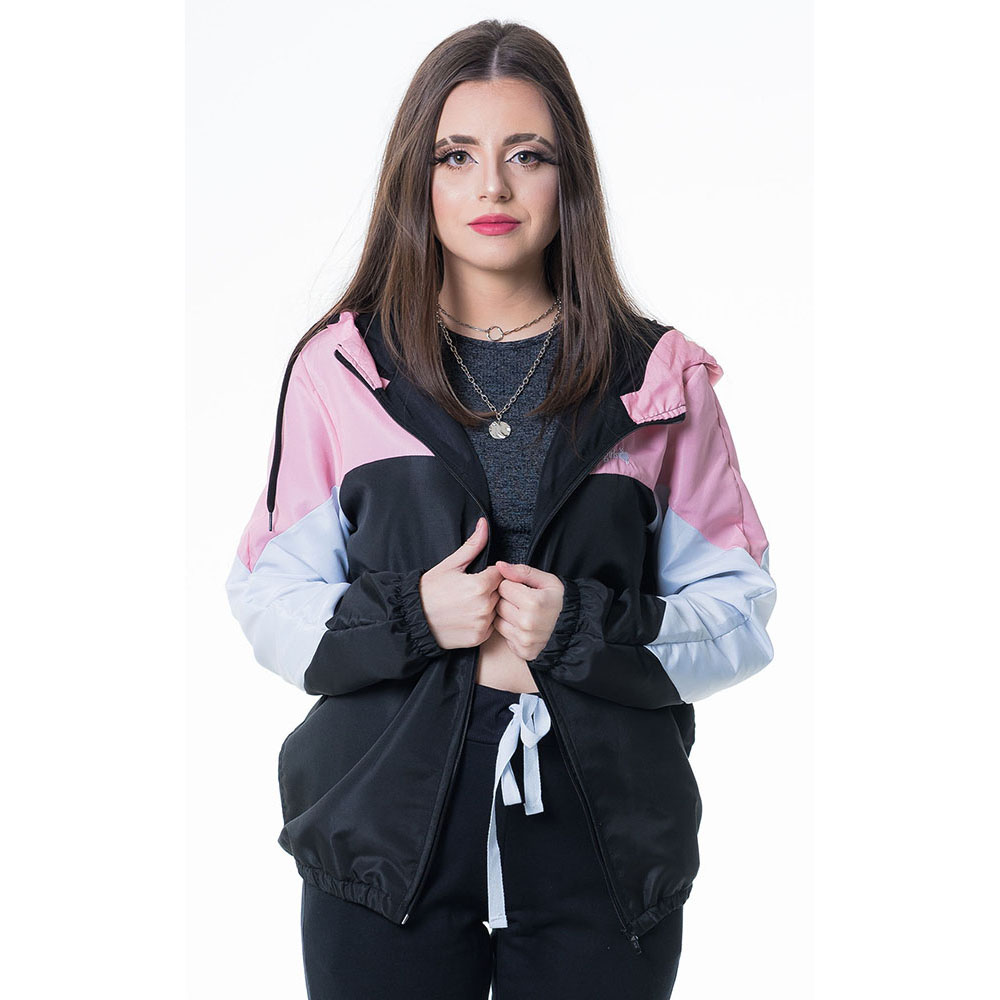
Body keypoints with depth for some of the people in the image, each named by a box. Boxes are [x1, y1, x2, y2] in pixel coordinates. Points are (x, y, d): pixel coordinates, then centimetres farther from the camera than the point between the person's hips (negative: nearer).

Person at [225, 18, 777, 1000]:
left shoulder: (659, 380, 3)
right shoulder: (339, 368, 3)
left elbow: (742, 612, 2)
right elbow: (268, 602, 4)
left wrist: (585, 629, -14)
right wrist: (410, 615, -14)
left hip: (600, 852, 0)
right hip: (386, 845, 0)